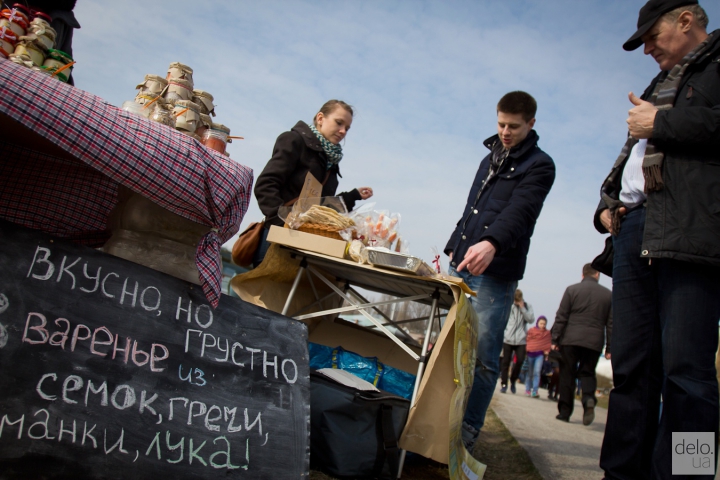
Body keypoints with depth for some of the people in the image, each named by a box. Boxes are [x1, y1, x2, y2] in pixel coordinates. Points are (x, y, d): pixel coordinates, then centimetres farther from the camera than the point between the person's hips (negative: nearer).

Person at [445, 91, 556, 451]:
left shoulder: (539, 165, -2)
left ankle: (467, 431, 3)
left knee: (482, 356, -6)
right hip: (462, 264, 7)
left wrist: (492, 243, -37)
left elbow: (520, 210, -20)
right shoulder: (490, 158, 22)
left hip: (496, 273, -7)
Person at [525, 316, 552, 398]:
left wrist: (547, 351, -1)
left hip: (540, 354, 0)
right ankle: (527, 389, 22)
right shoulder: (531, 331, 1)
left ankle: (535, 391, -13)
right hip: (530, 353, 0)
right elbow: (527, 340, 7)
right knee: (529, 373, 9)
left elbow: (548, 343, 11)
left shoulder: (547, 332, 5)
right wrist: (526, 349, -1)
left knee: (537, 372, -12)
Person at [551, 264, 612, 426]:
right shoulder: (608, 294, 9)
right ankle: (589, 397, -16)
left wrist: (555, 340, 2)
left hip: (571, 339, -2)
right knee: (587, 373, 13)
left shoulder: (572, 290, 1)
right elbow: (611, 323, 9)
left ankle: (564, 412, 7)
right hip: (594, 342, 2)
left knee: (567, 375, 5)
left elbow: (561, 317, -2)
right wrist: (610, 348, 13)